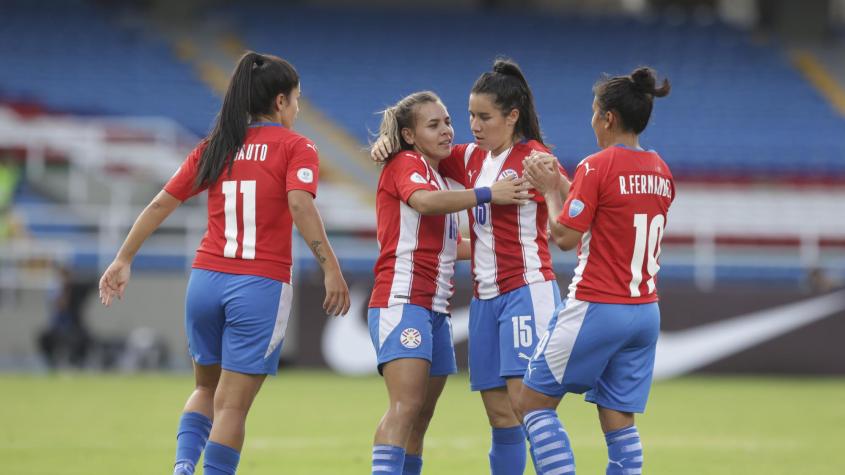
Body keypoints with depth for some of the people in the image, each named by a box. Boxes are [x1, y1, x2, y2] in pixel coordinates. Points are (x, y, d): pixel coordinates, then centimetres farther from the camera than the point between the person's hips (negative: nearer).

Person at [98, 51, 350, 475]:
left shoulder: (213, 148, 12)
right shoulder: (295, 147, -1)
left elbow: (160, 205, 11)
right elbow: (300, 205, -19)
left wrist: (123, 260, 18)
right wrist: (331, 270, -22)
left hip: (206, 279, 4)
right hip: (261, 285, -4)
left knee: (207, 389, 21)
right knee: (232, 406, 0)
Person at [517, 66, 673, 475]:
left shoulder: (596, 168, -12)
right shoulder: (660, 171, 10)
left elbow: (565, 237, -12)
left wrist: (550, 190, 3)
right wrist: (563, 185, 21)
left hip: (596, 310, -7)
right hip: (645, 312, 7)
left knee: (533, 403, 5)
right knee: (619, 422, 6)